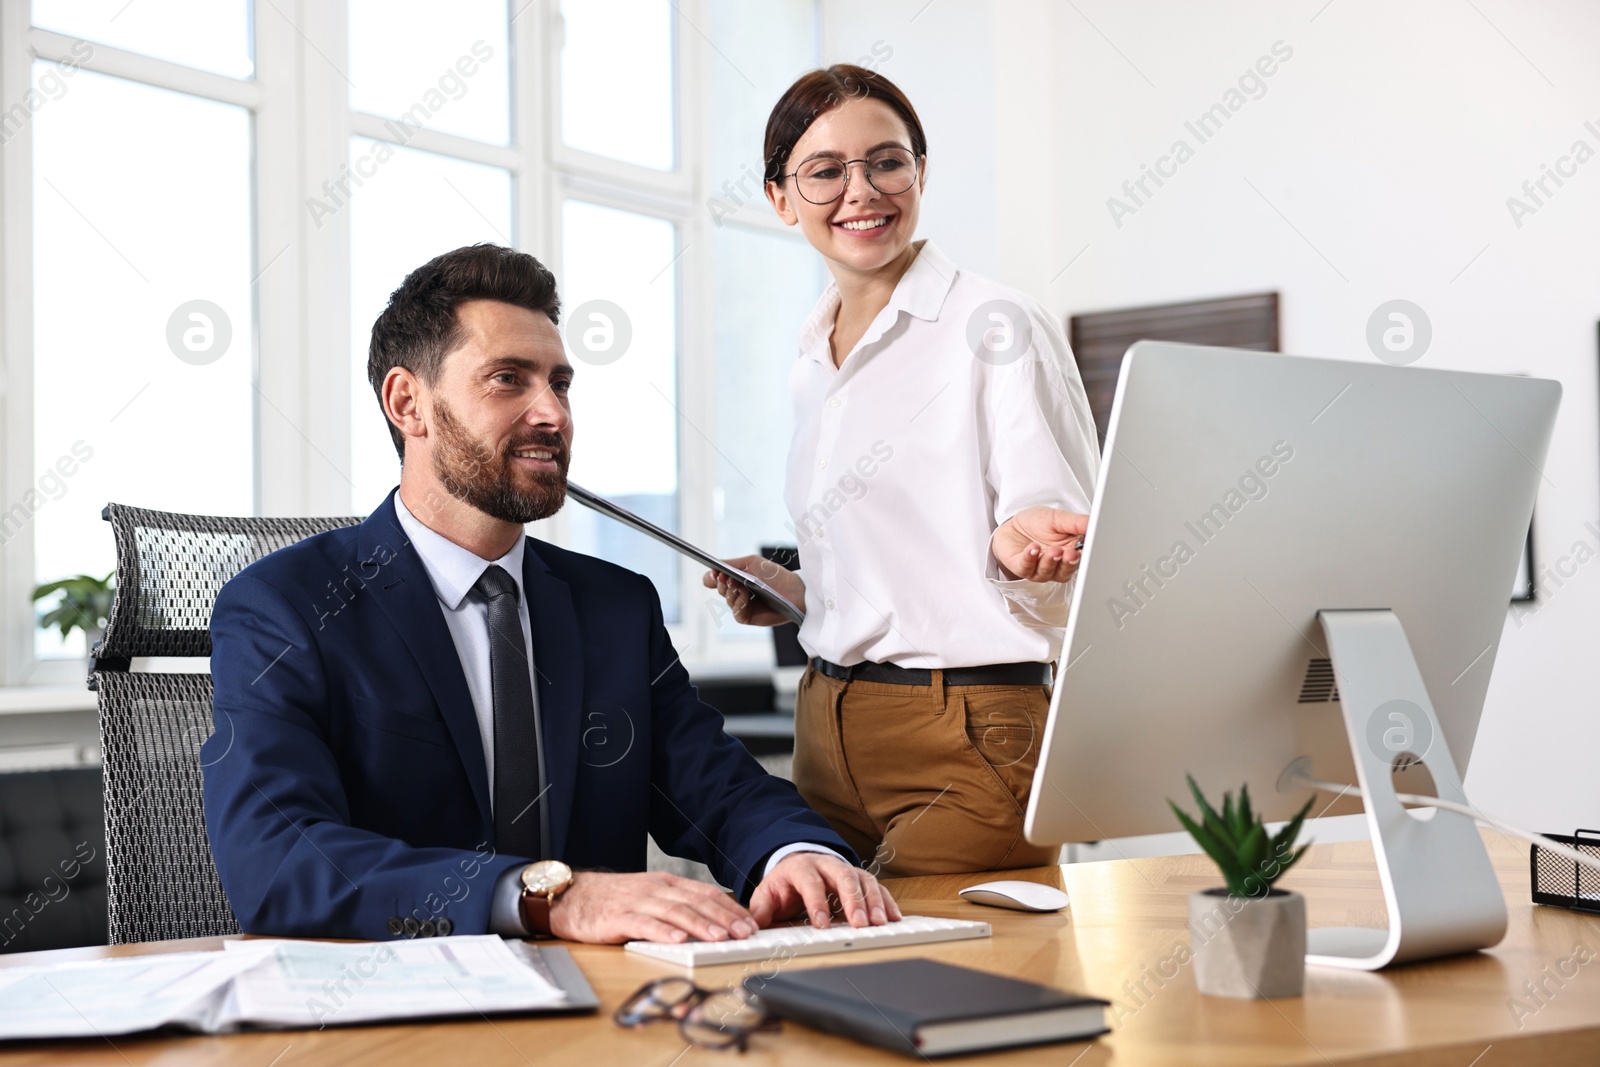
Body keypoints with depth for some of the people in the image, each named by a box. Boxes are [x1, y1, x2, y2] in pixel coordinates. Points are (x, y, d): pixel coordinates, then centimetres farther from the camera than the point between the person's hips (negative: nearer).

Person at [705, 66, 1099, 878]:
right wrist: (791, 591, 9)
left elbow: (1069, 544, -11)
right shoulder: (813, 363, 14)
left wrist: (1021, 546, -32)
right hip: (828, 738, 7)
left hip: (968, 741, -7)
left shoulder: (995, 329, -8)